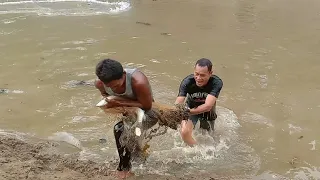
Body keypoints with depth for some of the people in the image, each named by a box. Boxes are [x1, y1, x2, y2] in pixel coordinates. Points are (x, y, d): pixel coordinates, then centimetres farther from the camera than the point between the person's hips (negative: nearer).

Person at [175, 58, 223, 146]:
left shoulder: (217, 83, -36)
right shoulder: (187, 82, -33)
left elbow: (207, 106, -46)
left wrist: (187, 112, -60)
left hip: (207, 110, 1)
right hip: (191, 107, 0)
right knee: (184, 132, -23)